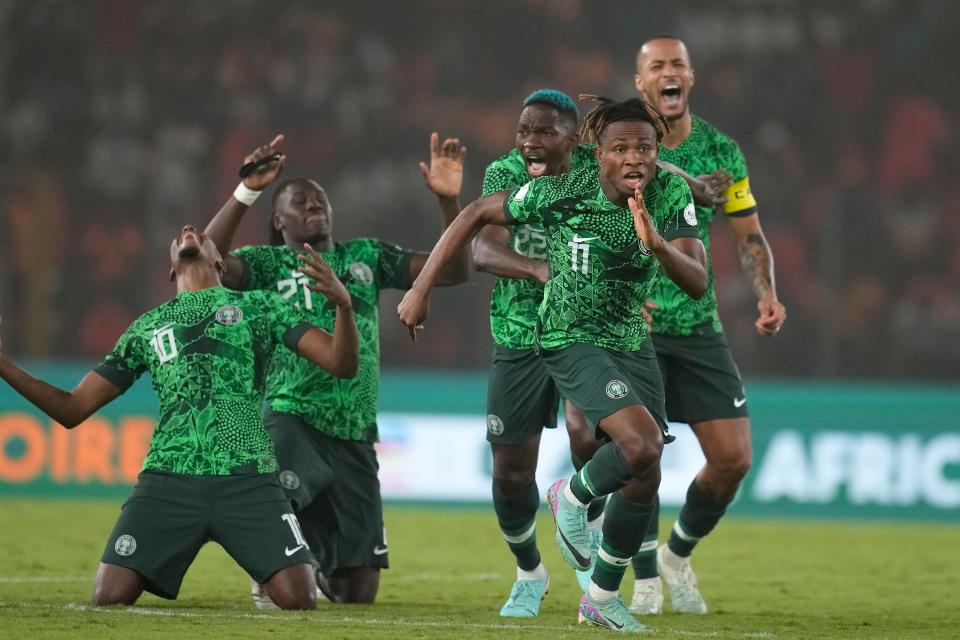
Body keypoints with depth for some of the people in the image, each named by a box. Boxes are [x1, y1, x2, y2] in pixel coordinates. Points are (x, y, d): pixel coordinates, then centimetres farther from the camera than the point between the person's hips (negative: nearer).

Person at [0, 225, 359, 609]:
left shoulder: (260, 307, 16)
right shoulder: (146, 328, 22)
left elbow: (341, 364, 6)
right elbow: (73, 410, 21)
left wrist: (343, 305, -15)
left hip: (247, 480, -2)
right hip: (168, 480, 2)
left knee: (298, 599, -18)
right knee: (109, 598, -15)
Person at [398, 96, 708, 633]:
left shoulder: (671, 194, -11)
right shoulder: (559, 194, -19)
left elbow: (697, 282, -19)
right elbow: (477, 214, -6)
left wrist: (656, 243, -39)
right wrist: (422, 288, -7)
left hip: (634, 343, 5)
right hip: (573, 340, -5)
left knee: (644, 480, 6)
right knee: (642, 445, -27)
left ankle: (602, 597, 27)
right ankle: (573, 498, 5)